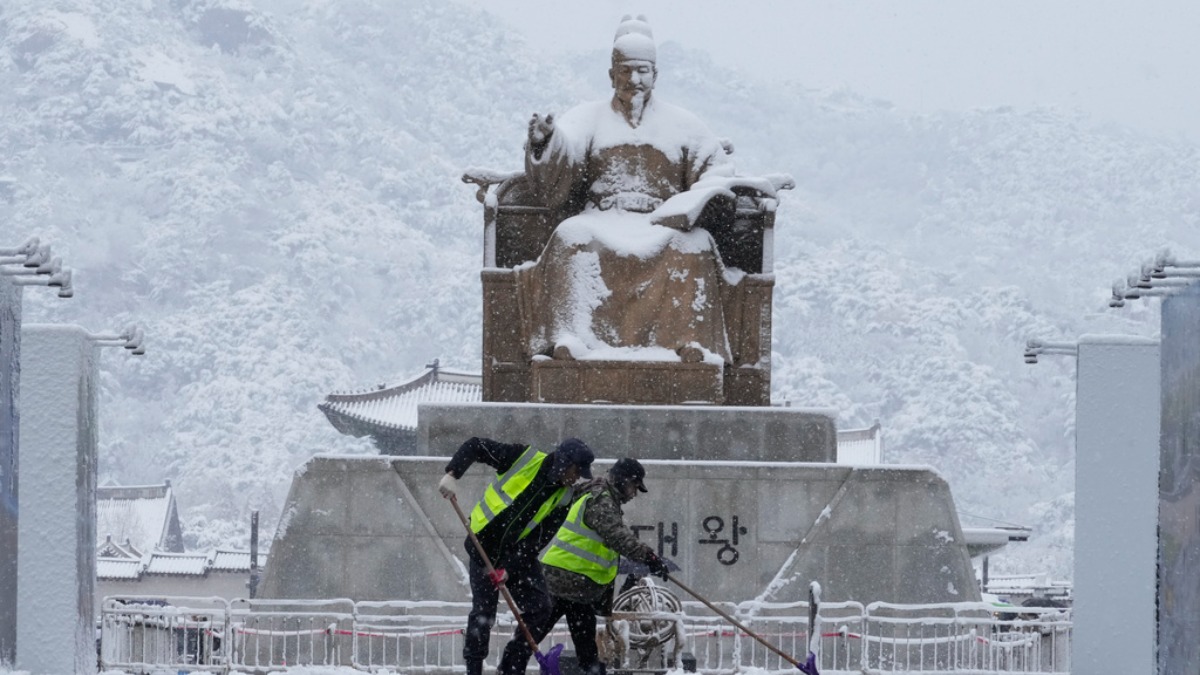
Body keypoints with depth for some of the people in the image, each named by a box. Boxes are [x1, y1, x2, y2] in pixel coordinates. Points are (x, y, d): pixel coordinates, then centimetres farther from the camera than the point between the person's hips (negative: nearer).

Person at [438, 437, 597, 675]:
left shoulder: (563, 498, -8)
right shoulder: (525, 458, -17)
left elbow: (539, 541, -11)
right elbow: (475, 446, -12)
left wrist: (509, 568, -21)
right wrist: (452, 474, -27)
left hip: (520, 553, 4)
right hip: (484, 547, -4)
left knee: (539, 607, -7)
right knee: (483, 612, -7)